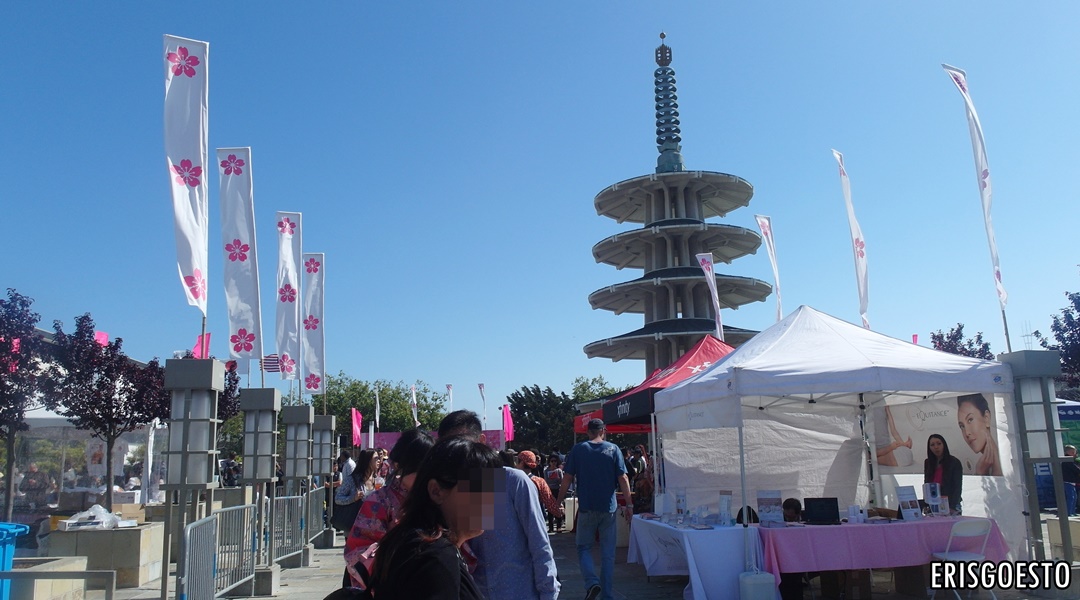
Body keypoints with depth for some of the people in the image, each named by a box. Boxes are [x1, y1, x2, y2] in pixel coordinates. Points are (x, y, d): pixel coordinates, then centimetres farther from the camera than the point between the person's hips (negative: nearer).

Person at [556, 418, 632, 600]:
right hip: (608, 508, 1)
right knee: (608, 553, 10)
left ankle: (592, 582, -10)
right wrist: (629, 504, 1)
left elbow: (568, 478, -2)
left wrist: (559, 501, 7)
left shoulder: (577, 450, -1)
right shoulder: (613, 449, -1)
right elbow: (623, 479, -4)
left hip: (586, 508, -1)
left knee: (584, 548, 13)